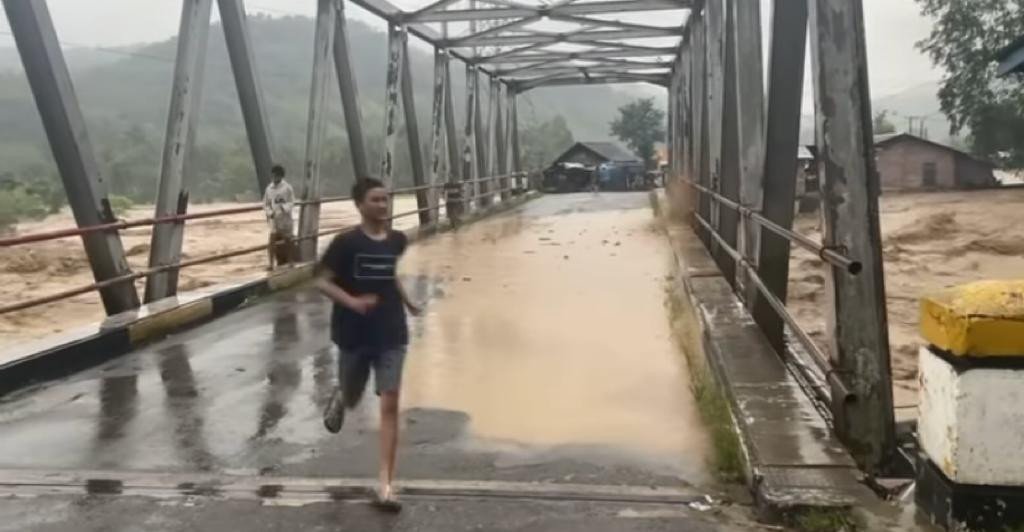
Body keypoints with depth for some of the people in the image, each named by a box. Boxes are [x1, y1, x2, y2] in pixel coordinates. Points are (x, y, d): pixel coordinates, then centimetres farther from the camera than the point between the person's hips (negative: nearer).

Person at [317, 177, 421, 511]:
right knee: (353, 399, 18)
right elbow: (322, 281, -12)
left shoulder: (397, 241, 1)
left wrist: (406, 302, 21)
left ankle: (386, 486, -1)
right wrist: (352, 301, -26)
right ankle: (339, 399, 59)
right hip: (354, 335, -2)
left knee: (390, 406, -5)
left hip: (391, 334, 2)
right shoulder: (346, 243, -12)